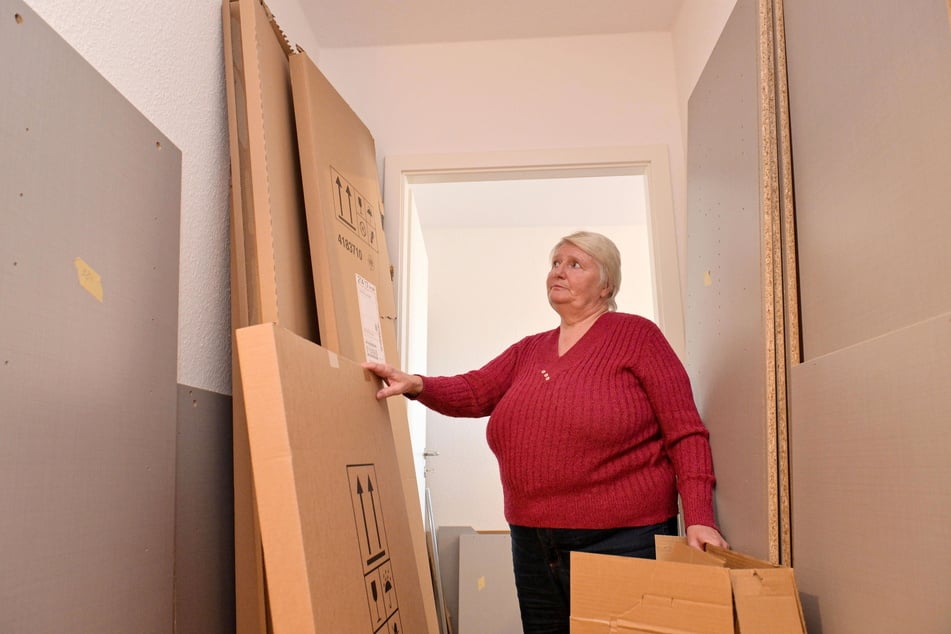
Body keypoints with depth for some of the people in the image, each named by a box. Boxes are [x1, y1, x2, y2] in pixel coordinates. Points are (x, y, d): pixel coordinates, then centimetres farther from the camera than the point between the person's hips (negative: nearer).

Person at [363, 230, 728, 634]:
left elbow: (685, 433, -8)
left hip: (621, 540, -5)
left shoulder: (635, 335, -3)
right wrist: (416, 385, -17)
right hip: (533, 544, 6)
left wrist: (698, 519, -16)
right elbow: (473, 392, 2)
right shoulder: (528, 351, 14)